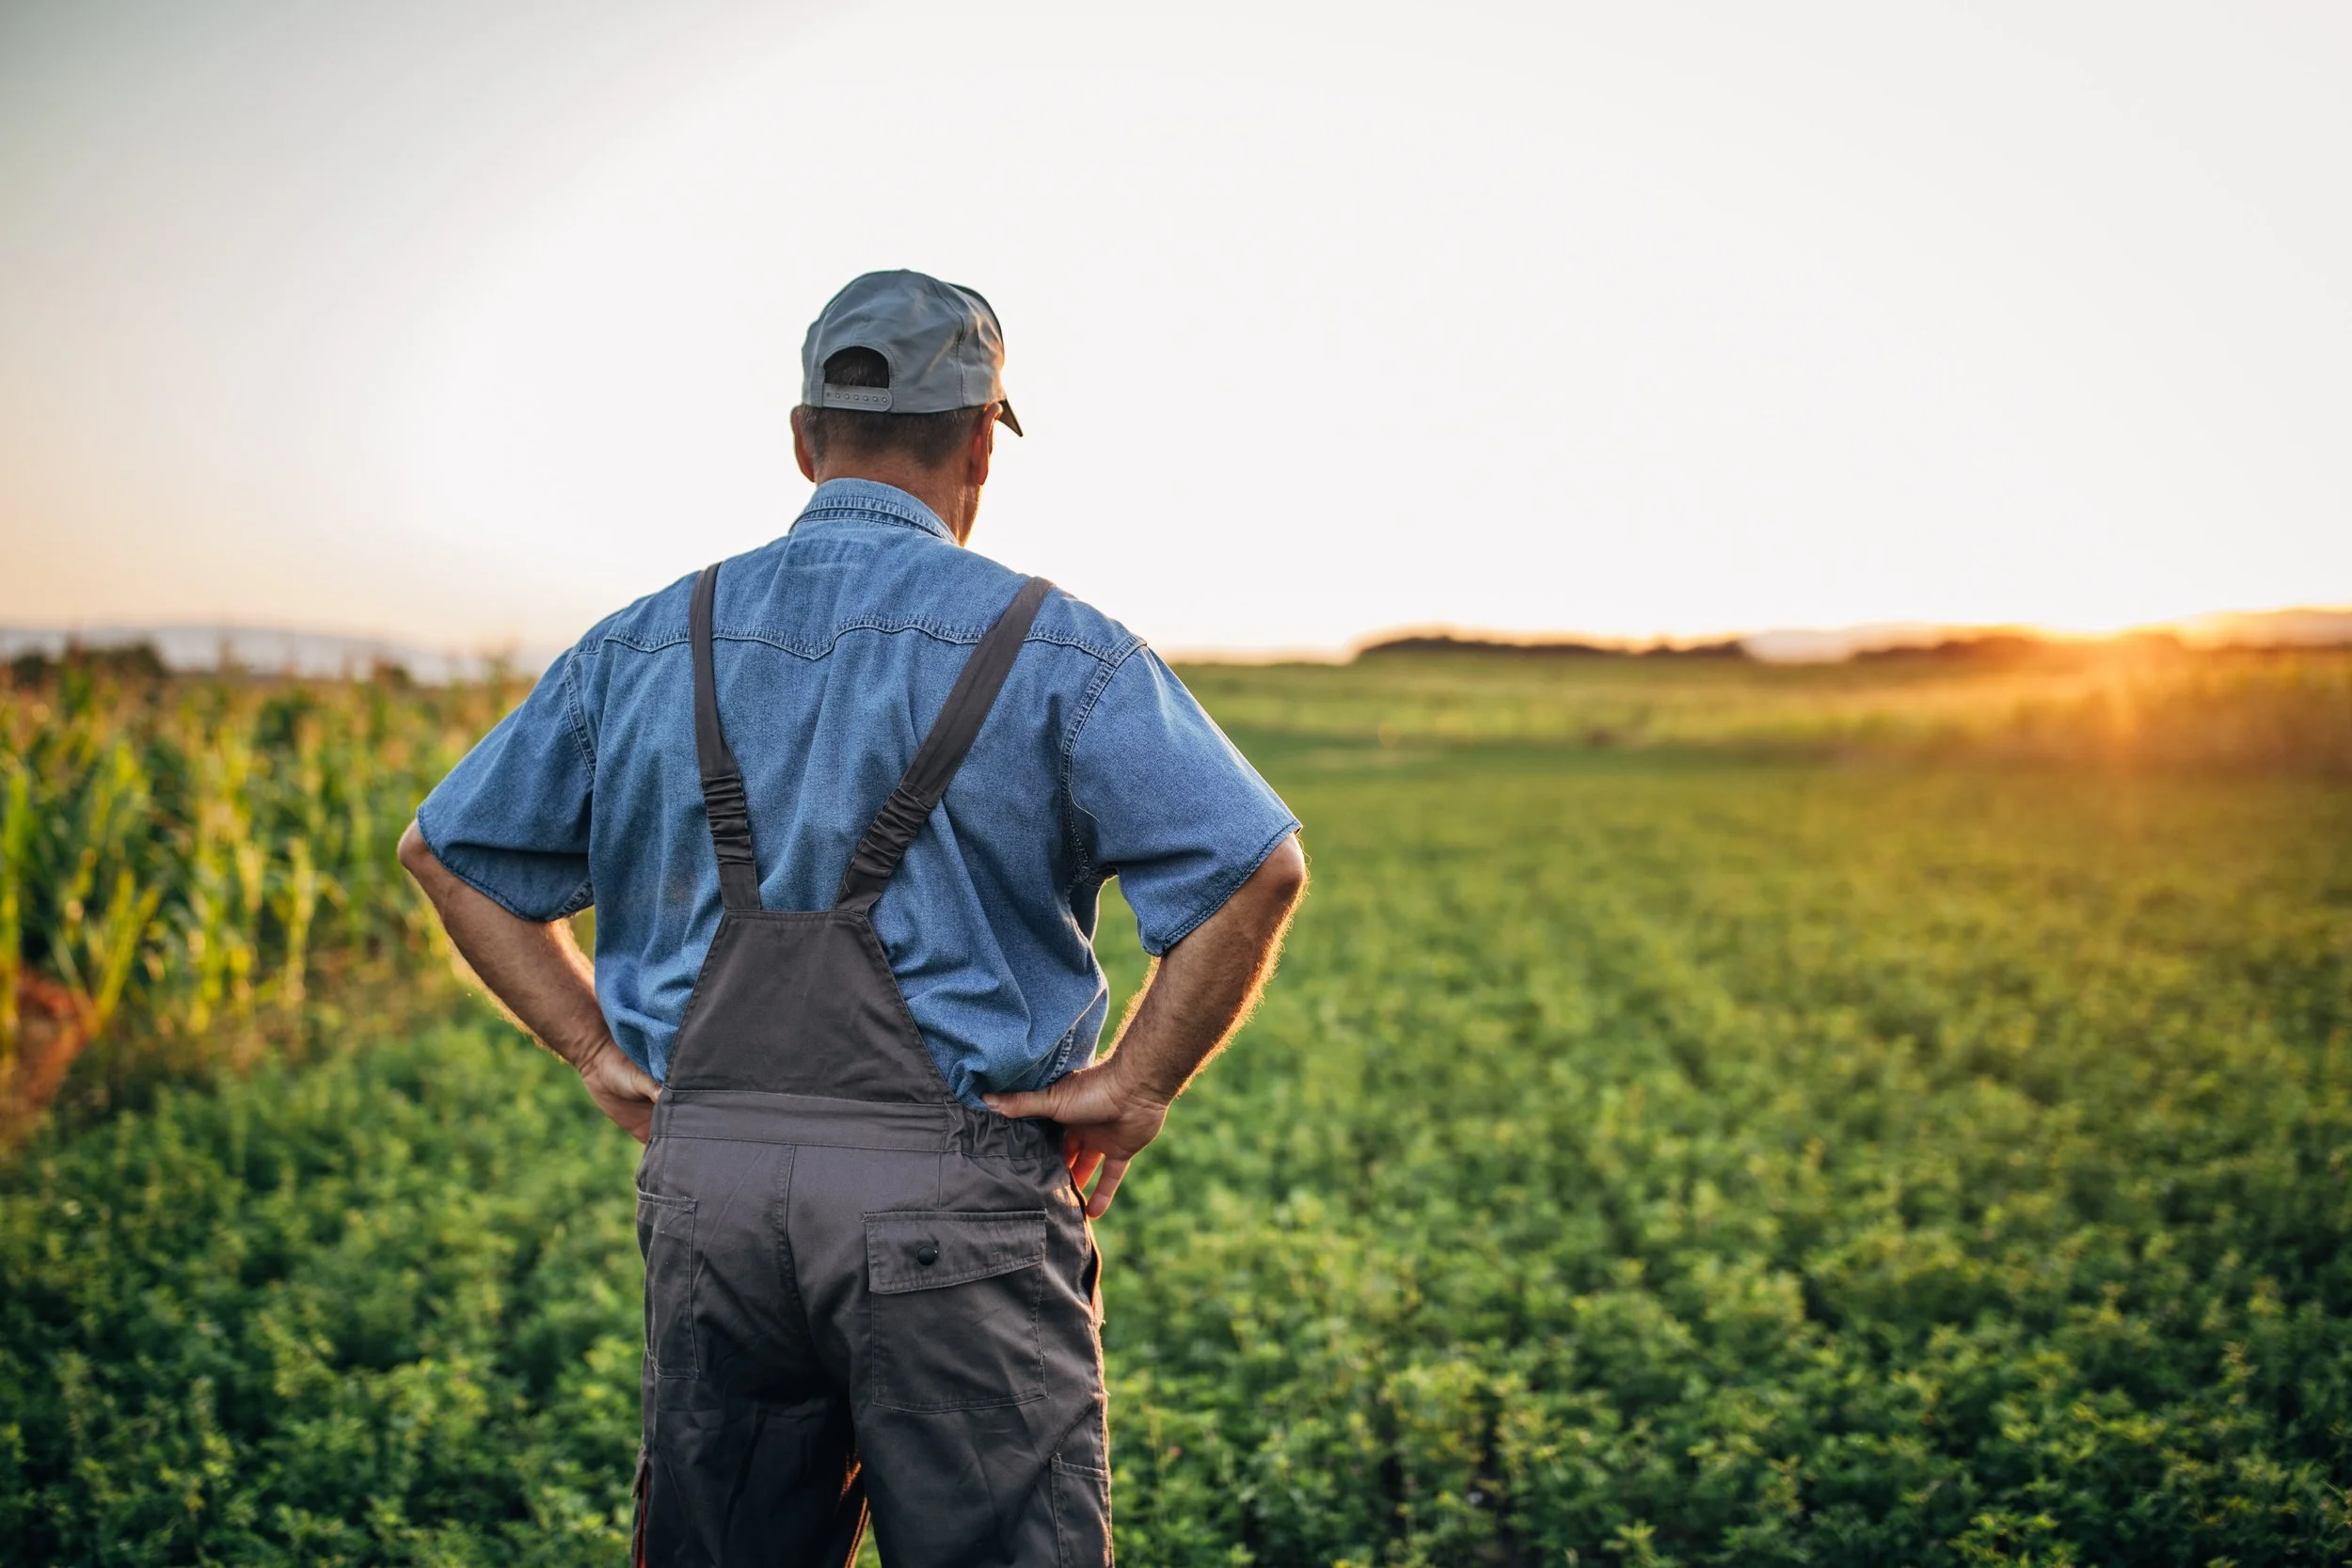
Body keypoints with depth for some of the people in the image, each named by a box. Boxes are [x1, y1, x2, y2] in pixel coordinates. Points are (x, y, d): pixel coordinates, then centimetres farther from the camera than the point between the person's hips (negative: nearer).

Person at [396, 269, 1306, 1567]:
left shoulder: (647, 648, 9)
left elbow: (450, 850, 16)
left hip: (704, 1180, 5)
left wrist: (598, 1052, 13)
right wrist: (1134, 1086, -6)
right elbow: (1256, 872, -14)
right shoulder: (1051, 649, -4)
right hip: (949, 1189, -4)